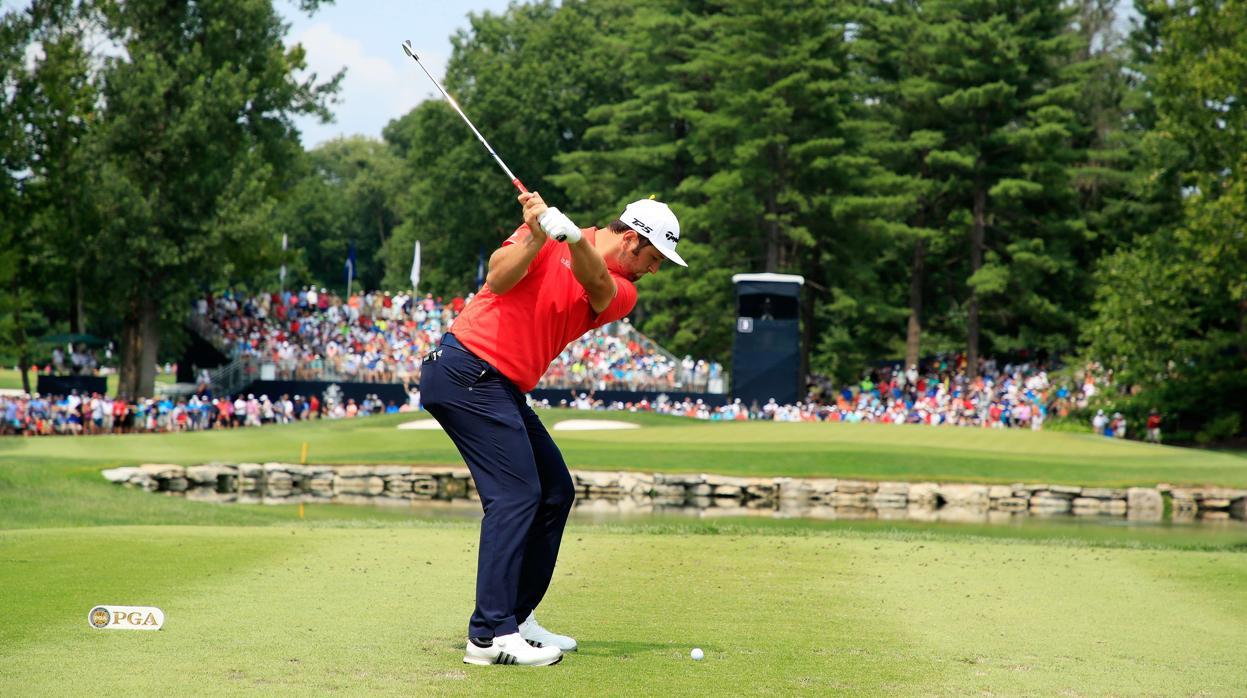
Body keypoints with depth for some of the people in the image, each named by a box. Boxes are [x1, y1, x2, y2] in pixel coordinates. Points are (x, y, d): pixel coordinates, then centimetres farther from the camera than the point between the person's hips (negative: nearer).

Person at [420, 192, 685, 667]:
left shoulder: (622, 293, 8)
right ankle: (490, 634, -20)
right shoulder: (544, 235, -3)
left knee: (555, 492, 10)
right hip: (466, 372, -8)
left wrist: (572, 236, -34)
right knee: (515, 492, -16)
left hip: (505, 390, 8)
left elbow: (595, 283, -16)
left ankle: (516, 618, 16)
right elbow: (499, 277, -18)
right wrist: (538, 235, -29)